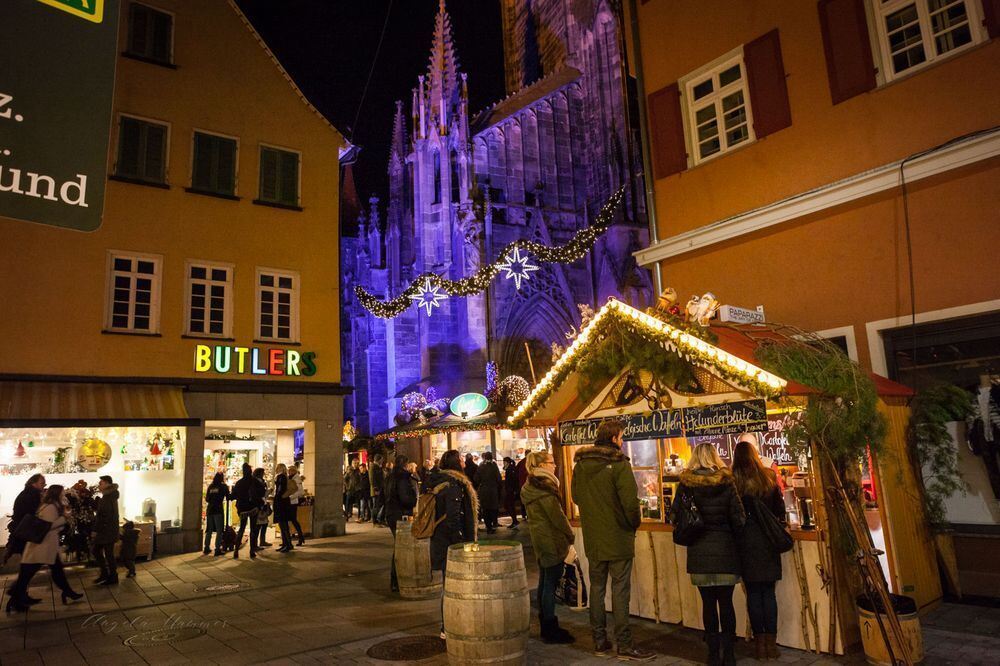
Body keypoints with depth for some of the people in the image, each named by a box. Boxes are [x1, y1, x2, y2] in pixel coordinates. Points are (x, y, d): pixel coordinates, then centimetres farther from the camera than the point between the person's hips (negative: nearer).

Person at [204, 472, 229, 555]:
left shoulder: (210, 486, 10)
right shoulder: (223, 486, -2)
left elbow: (207, 499, 14)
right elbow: (228, 497, 1)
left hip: (209, 510, 5)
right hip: (218, 510, -5)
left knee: (209, 530, 14)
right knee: (219, 531, 0)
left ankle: (206, 548, 18)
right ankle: (217, 549, -4)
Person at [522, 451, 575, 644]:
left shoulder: (529, 487, 11)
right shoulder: (544, 487, -19)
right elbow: (557, 516, -18)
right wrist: (571, 536, -5)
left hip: (539, 539, 10)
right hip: (552, 541, -10)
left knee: (544, 582, 15)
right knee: (551, 585, -3)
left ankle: (545, 626, 25)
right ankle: (551, 630, 4)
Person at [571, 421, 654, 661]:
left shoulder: (580, 465, 2)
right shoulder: (619, 464, -17)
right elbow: (630, 501, -20)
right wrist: (634, 524, -2)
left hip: (592, 538, 5)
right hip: (618, 537, -5)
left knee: (596, 587, 14)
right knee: (620, 590, 2)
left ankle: (599, 641, 21)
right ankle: (624, 645, 9)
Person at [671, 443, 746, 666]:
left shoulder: (685, 484, -4)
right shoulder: (726, 482, -6)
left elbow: (674, 516, 0)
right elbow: (738, 518, -6)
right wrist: (732, 534, 13)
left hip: (699, 551, 0)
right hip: (725, 550, 0)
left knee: (708, 602, 9)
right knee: (726, 602, 9)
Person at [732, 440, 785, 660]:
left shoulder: (734, 480, -8)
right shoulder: (769, 476, 1)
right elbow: (779, 508, 8)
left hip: (746, 540, -2)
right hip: (768, 539, 3)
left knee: (753, 592, 6)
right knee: (769, 592, 9)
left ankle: (760, 642, 11)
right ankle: (771, 642, 12)